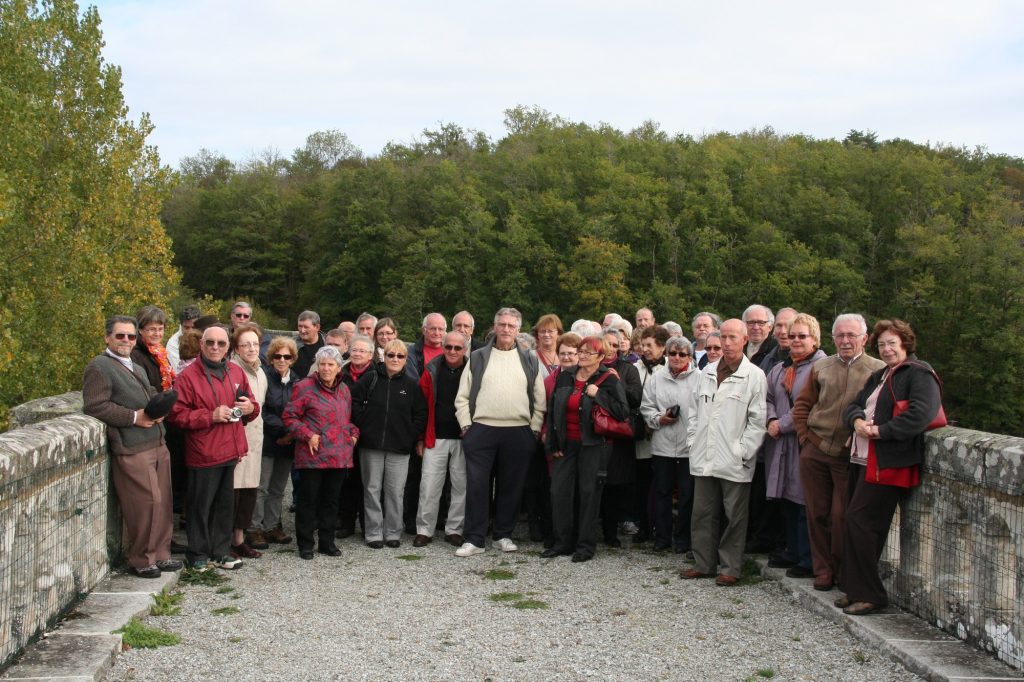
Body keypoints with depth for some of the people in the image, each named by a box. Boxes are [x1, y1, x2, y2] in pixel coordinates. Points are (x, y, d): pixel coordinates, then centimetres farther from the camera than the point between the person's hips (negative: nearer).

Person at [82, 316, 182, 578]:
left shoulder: (136, 367, 24)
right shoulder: (98, 367, -6)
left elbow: (152, 395, 31)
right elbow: (94, 407, -15)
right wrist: (134, 417, -16)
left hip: (157, 445, 9)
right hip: (131, 451, -9)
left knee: (163, 502, 10)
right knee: (146, 503, -8)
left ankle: (160, 554, 22)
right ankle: (141, 560, 7)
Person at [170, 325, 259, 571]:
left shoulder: (236, 372, 11)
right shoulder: (188, 376, -7)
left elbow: (251, 404, 21)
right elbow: (178, 415, -11)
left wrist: (250, 408, -3)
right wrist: (211, 416, -19)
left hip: (231, 451, 5)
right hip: (203, 453, -5)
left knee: (225, 504, 13)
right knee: (201, 505, 4)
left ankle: (220, 551, 26)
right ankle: (198, 554, 17)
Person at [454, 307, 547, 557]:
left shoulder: (530, 361, 11)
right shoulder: (477, 358, 9)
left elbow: (539, 400, 9)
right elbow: (462, 396, 6)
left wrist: (534, 429, 1)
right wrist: (466, 425, -2)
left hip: (518, 433, 1)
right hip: (481, 431, -1)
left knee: (511, 486, 7)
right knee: (476, 486, -1)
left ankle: (503, 535, 19)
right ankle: (474, 539, 4)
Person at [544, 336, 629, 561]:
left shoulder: (609, 380, -4)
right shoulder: (565, 378, 9)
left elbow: (623, 411, -13)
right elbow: (552, 411, 11)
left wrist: (598, 395, -18)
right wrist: (553, 444, 7)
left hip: (593, 445, -4)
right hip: (566, 445, 5)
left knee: (589, 493, 0)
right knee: (559, 491, 2)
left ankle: (586, 545, 10)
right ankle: (562, 542, 14)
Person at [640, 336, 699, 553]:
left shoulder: (699, 378, -3)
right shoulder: (656, 378, 8)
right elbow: (646, 407, 10)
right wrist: (659, 419, -7)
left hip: (690, 446, -3)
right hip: (662, 445, 3)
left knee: (687, 494, 6)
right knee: (662, 492, 11)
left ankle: (683, 538, 20)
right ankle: (662, 536, 23)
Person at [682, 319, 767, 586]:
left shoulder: (754, 375, -5)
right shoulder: (707, 372, 11)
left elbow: (757, 420, -7)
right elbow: (695, 411, 17)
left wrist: (744, 451, -11)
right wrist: (692, 441, 9)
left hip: (734, 461, -5)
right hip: (704, 458, 5)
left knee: (734, 516, 4)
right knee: (702, 513, 11)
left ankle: (730, 568, 15)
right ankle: (703, 564, 22)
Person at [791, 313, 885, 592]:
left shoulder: (879, 370, -1)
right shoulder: (821, 368, 9)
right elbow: (801, 405, 13)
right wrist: (806, 437, 4)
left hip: (850, 457, -3)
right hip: (814, 453, 3)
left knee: (842, 517, 0)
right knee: (817, 513, 8)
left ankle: (842, 572, 17)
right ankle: (822, 571, 20)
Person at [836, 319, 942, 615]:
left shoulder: (919, 374, -6)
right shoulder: (878, 376, 23)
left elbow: (921, 413, -21)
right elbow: (853, 406, 19)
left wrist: (880, 430, -19)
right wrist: (857, 421, -5)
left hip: (890, 462, -9)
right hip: (864, 458, 9)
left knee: (858, 520, -12)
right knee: (860, 522, 8)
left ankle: (868, 595, -3)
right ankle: (856, 590, 16)